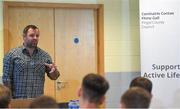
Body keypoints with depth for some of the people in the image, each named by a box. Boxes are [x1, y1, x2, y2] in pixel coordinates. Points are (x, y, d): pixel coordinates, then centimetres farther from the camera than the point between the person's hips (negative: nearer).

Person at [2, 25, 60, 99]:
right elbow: (6, 79, -2)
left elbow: (54, 77, 11)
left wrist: (54, 70, -10)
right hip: (18, 101, -2)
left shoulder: (45, 56, 8)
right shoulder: (12, 54, -1)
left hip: (38, 101, 3)